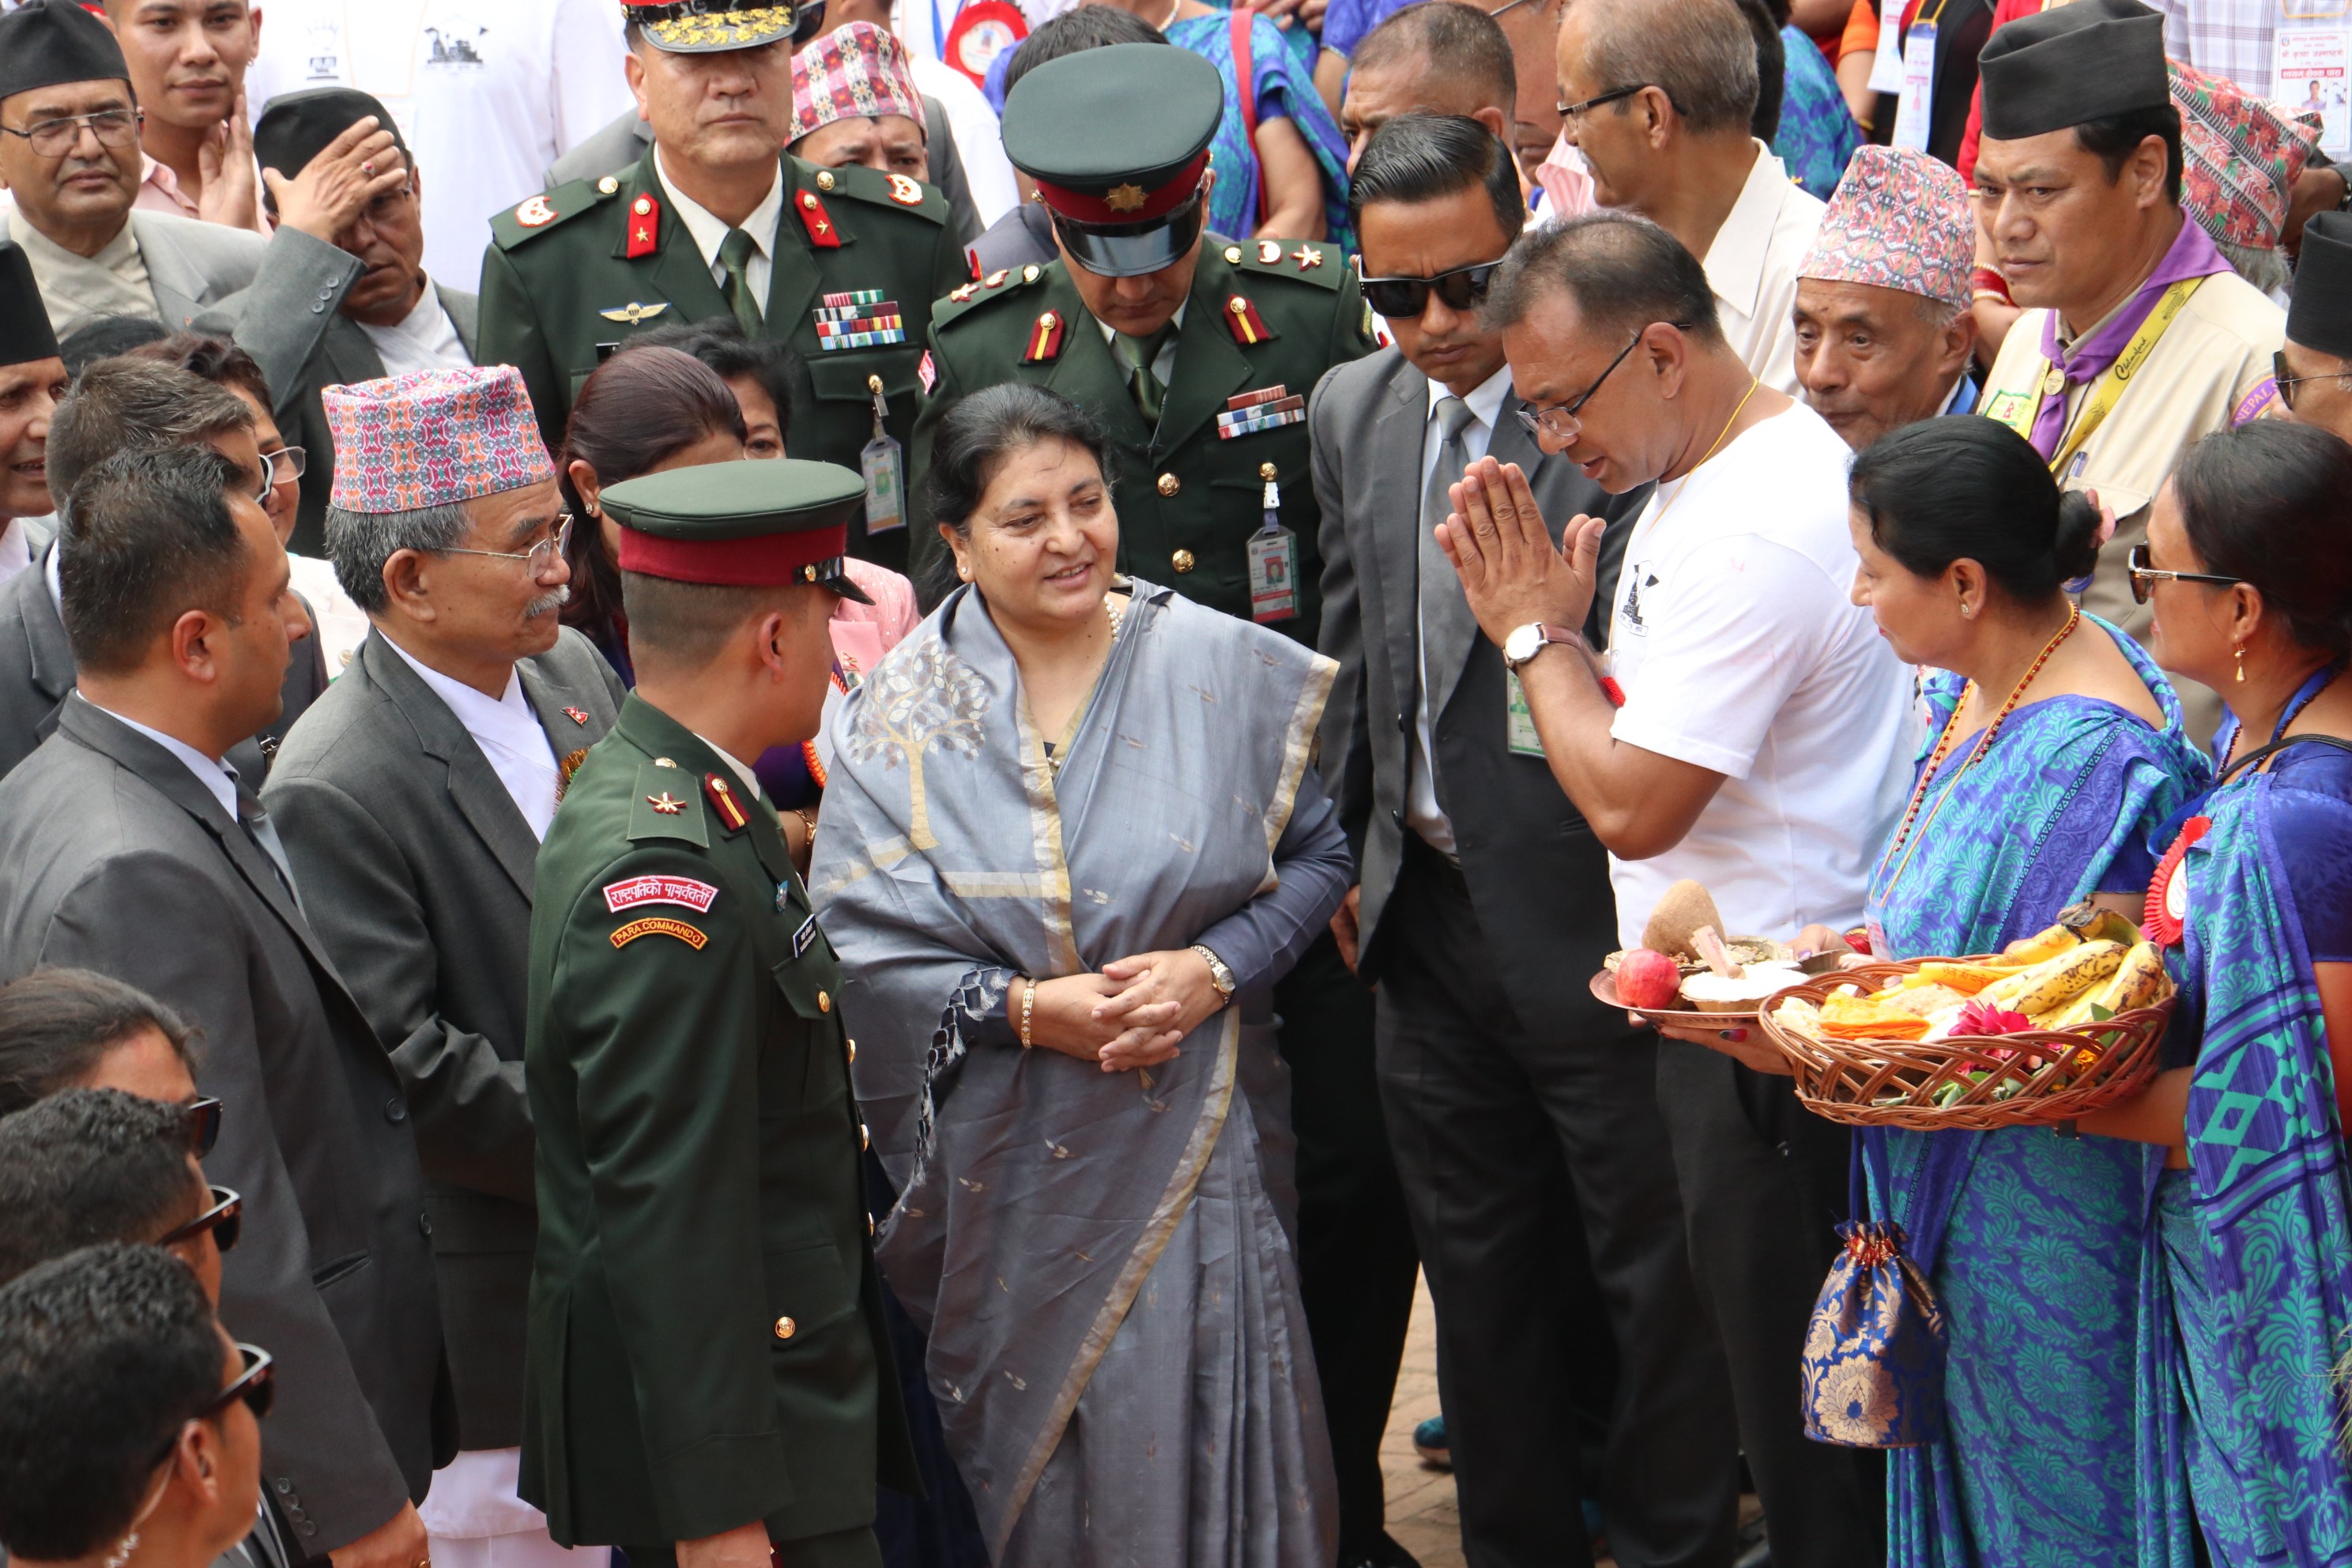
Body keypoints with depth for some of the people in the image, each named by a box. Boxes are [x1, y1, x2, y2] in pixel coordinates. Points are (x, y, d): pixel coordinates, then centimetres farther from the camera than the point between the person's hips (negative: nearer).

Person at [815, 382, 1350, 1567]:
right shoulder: (900, 717, -2)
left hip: (1198, 1135, 0)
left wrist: (1217, 968, -12)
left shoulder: (1222, 669, -1)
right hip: (1011, 1157, 0)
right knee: (1036, 1461, 6)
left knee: (1208, 1429, -1)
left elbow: (1319, 854, 4)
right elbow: (863, 944, -5)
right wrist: (1022, 1006, -17)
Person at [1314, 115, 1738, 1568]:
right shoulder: (1355, 411, 5)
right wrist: (1340, 849, 16)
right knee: (1480, 1270, 19)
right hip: (1430, 907, 7)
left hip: (1586, 905, -7)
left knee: (1651, 1266, 7)